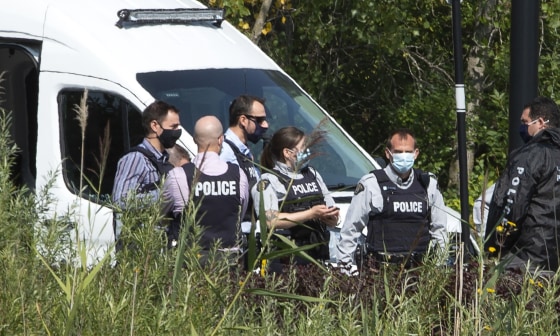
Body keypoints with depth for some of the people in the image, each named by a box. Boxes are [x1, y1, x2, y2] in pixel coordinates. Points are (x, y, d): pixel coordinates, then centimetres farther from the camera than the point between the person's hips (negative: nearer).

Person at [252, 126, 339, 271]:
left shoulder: (313, 175, 20)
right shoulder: (269, 181, 0)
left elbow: (333, 221, 19)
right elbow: (272, 221, -16)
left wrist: (330, 216, -5)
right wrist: (311, 214, -15)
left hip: (318, 254, 5)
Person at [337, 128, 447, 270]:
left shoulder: (428, 184, 14)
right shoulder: (370, 184, 1)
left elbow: (439, 228, 23)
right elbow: (350, 229, 5)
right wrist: (344, 265, 4)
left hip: (419, 267, 3)